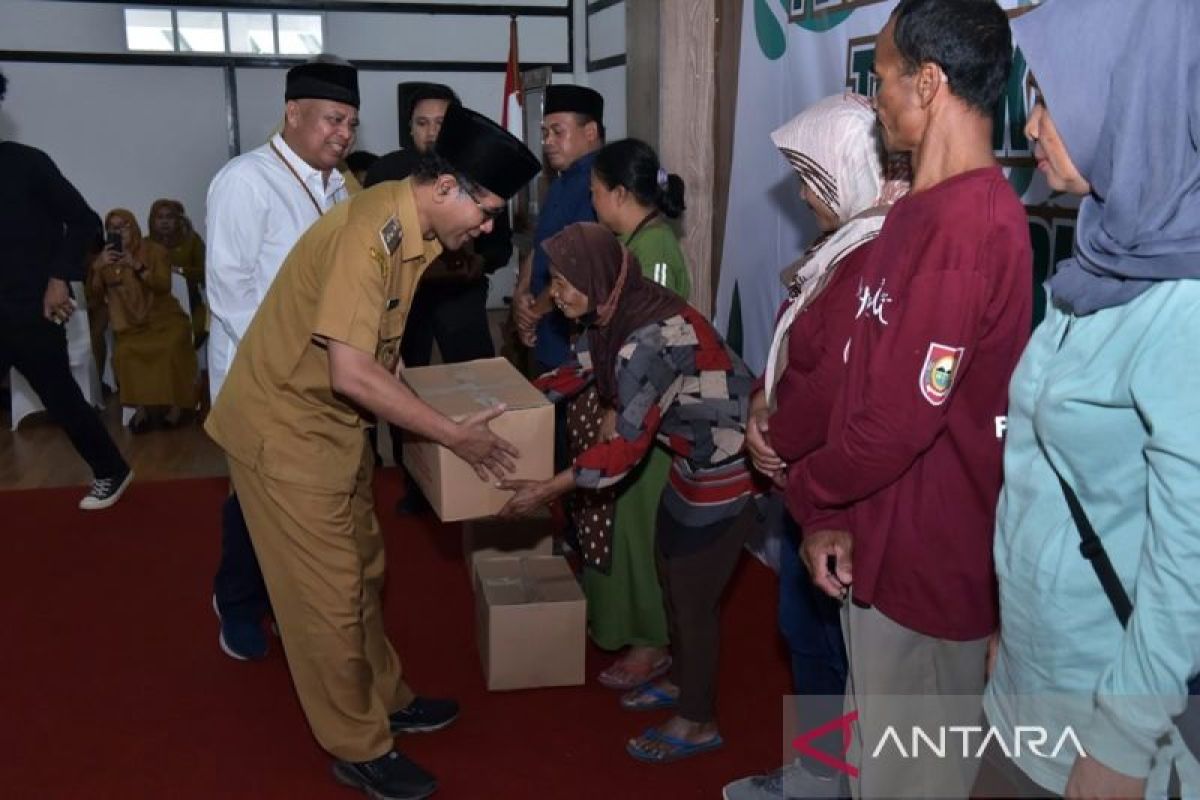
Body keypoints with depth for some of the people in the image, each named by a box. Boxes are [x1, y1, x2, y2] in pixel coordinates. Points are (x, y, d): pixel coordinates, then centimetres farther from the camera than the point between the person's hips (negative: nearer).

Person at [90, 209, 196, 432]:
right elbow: (94, 291, 1)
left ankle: (173, 404, -18)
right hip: (132, 324, 2)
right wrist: (98, 267, -15)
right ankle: (141, 407, -20)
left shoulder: (155, 250, 1)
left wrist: (137, 266, -26)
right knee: (124, 352, -30)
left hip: (163, 317, -2)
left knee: (170, 347, -33)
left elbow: (164, 286, -14)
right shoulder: (105, 257, 11)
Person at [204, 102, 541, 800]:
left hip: (334, 422, 9)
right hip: (285, 427, -9)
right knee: (327, 593, 2)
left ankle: (385, 698, 37)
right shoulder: (369, 235, -28)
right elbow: (351, 374, -33)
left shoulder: (411, 224, 1)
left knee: (362, 570, 20)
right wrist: (455, 435, -25)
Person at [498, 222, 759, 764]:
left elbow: (628, 446, -27)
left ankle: (698, 724, 22)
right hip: (693, 454, 9)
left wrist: (548, 490, -21)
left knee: (693, 594, 4)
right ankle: (682, 680, 42)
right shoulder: (613, 315, -3)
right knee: (673, 575, 21)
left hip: (727, 464, -9)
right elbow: (575, 372, 14)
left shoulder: (649, 339, -31)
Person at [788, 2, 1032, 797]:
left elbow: (899, 422, -25)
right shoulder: (933, 210, 10)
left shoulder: (964, 229, -24)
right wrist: (838, 513, 4)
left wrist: (808, 494, -7)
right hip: (889, 538, 9)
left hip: (926, 555, -9)